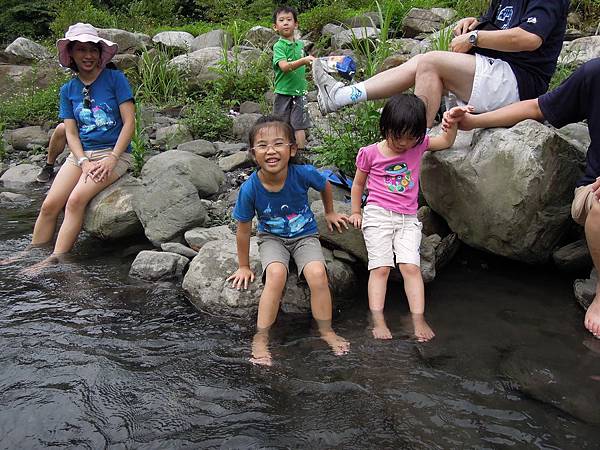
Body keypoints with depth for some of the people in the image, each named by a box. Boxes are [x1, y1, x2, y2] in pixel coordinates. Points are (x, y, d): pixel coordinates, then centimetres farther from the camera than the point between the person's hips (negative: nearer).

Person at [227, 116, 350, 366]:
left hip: (305, 235, 1)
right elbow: (243, 230, -8)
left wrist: (330, 213, 19)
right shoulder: (250, 188, -23)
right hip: (272, 238, -1)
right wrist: (244, 267, 1)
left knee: (317, 273, -26)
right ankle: (260, 339, -18)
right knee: (276, 274, -30)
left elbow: (325, 185, 4)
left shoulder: (303, 174, -23)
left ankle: (326, 331, -4)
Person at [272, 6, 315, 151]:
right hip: (284, 92, -4)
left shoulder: (300, 44, 8)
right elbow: (284, 66, -27)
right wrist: (303, 61, -37)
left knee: (299, 126, 0)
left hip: (300, 91, 4)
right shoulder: (278, 46, -9)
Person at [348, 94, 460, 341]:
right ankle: (378, 321, -13)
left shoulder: (418, 145, 5)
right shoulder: (370, 153, -1)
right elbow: (358, 183, 12)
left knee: (411, 266, -12)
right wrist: (355, 212, 13)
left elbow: (446, 142, 16)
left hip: (408, 219, 2)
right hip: (378, 215, -2)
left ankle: (418, 320, -12)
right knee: (380, 267, -10)